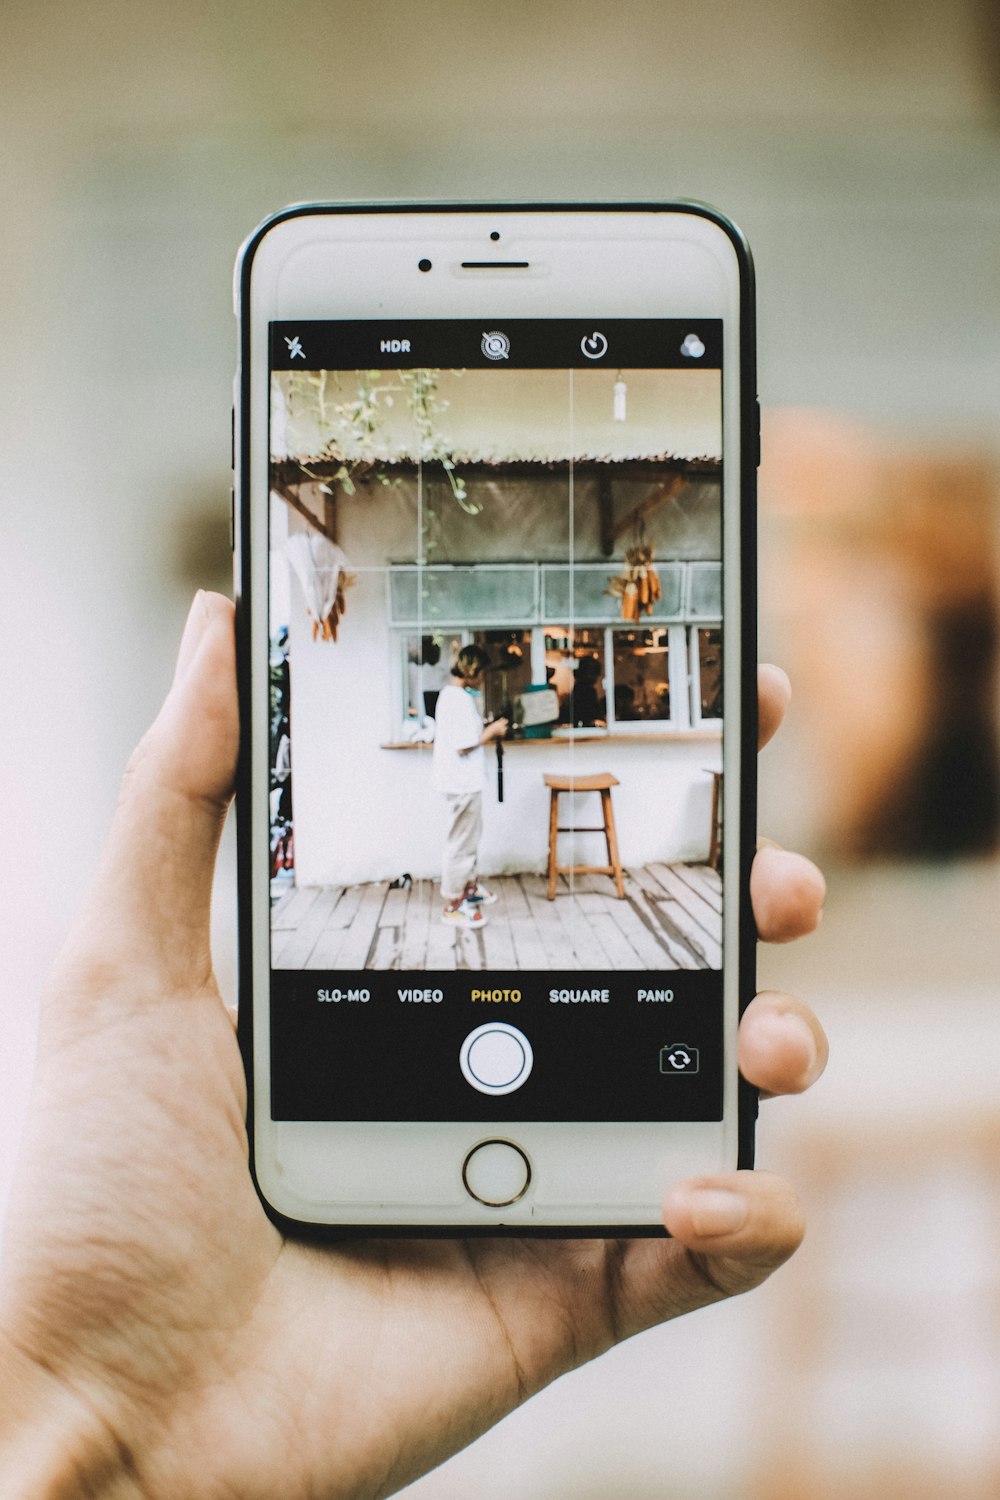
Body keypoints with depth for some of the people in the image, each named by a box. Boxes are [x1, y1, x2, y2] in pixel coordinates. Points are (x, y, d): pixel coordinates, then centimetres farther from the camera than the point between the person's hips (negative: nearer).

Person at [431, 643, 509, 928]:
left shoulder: (449, 694, 9)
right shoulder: (462, 700, -22)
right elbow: (464, 747, -23)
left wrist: (486, 728, 10)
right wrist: (492, 731, -12)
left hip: (461, 780, 10)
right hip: (463, 783, -10)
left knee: (470, 836, 25)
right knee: (461, 843, -1)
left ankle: (469, 886, 40)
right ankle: (453, 906, 7)